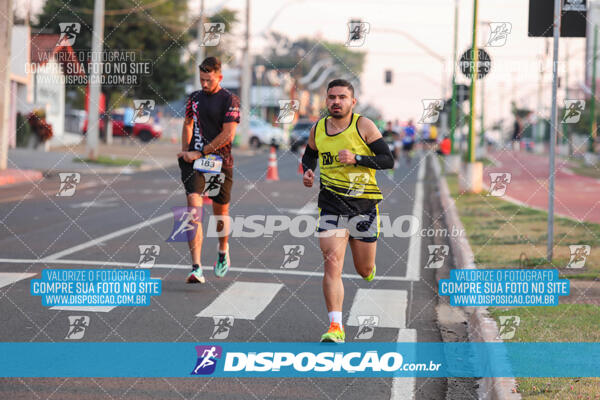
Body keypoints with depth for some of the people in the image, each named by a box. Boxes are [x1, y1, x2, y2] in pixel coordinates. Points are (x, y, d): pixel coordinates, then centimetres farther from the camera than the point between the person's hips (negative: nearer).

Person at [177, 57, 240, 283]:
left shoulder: (230, 101, -4)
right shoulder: (195, 98, 11)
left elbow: (228, 135, -12)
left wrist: (200, 152, -14)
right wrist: (186, 150, 12)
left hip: (220, 162, -2)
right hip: (194, 161, 2)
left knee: (221, 211, 11)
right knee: (194, 208, -14)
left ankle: (223, 251, 43)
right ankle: (196, 268, -20)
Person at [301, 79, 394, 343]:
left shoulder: (363, 126, -6)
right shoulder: (318, 129, 5)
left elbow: (388, 160, -8)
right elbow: (309, 155, 25)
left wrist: (356, 158, -21)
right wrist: (307, 172, 3)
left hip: (364, 204, -1)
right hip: (331, 205, 1)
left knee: (364, 270, 11)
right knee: (332, 264, -16)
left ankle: (369, 268, 50)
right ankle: (335, 327, -15)